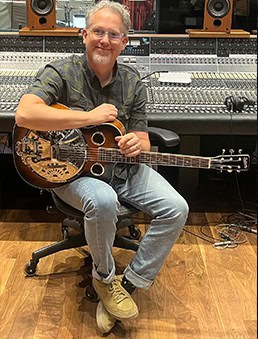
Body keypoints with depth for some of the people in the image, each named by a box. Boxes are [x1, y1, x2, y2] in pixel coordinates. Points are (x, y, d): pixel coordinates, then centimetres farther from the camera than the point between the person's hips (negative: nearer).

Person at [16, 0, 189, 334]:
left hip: (122, 166, 5)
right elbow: (24, 114, -30)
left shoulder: (132, 81, 4)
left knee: (176, 209, -14)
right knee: (104, 200, -38)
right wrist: (90, 117, -27)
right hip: (72, 169, -5)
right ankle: (104, 278, -7)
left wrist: (138, 143, -20)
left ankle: (128, 283, 0)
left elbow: (142, 140, 7)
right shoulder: (62, 72, -10)